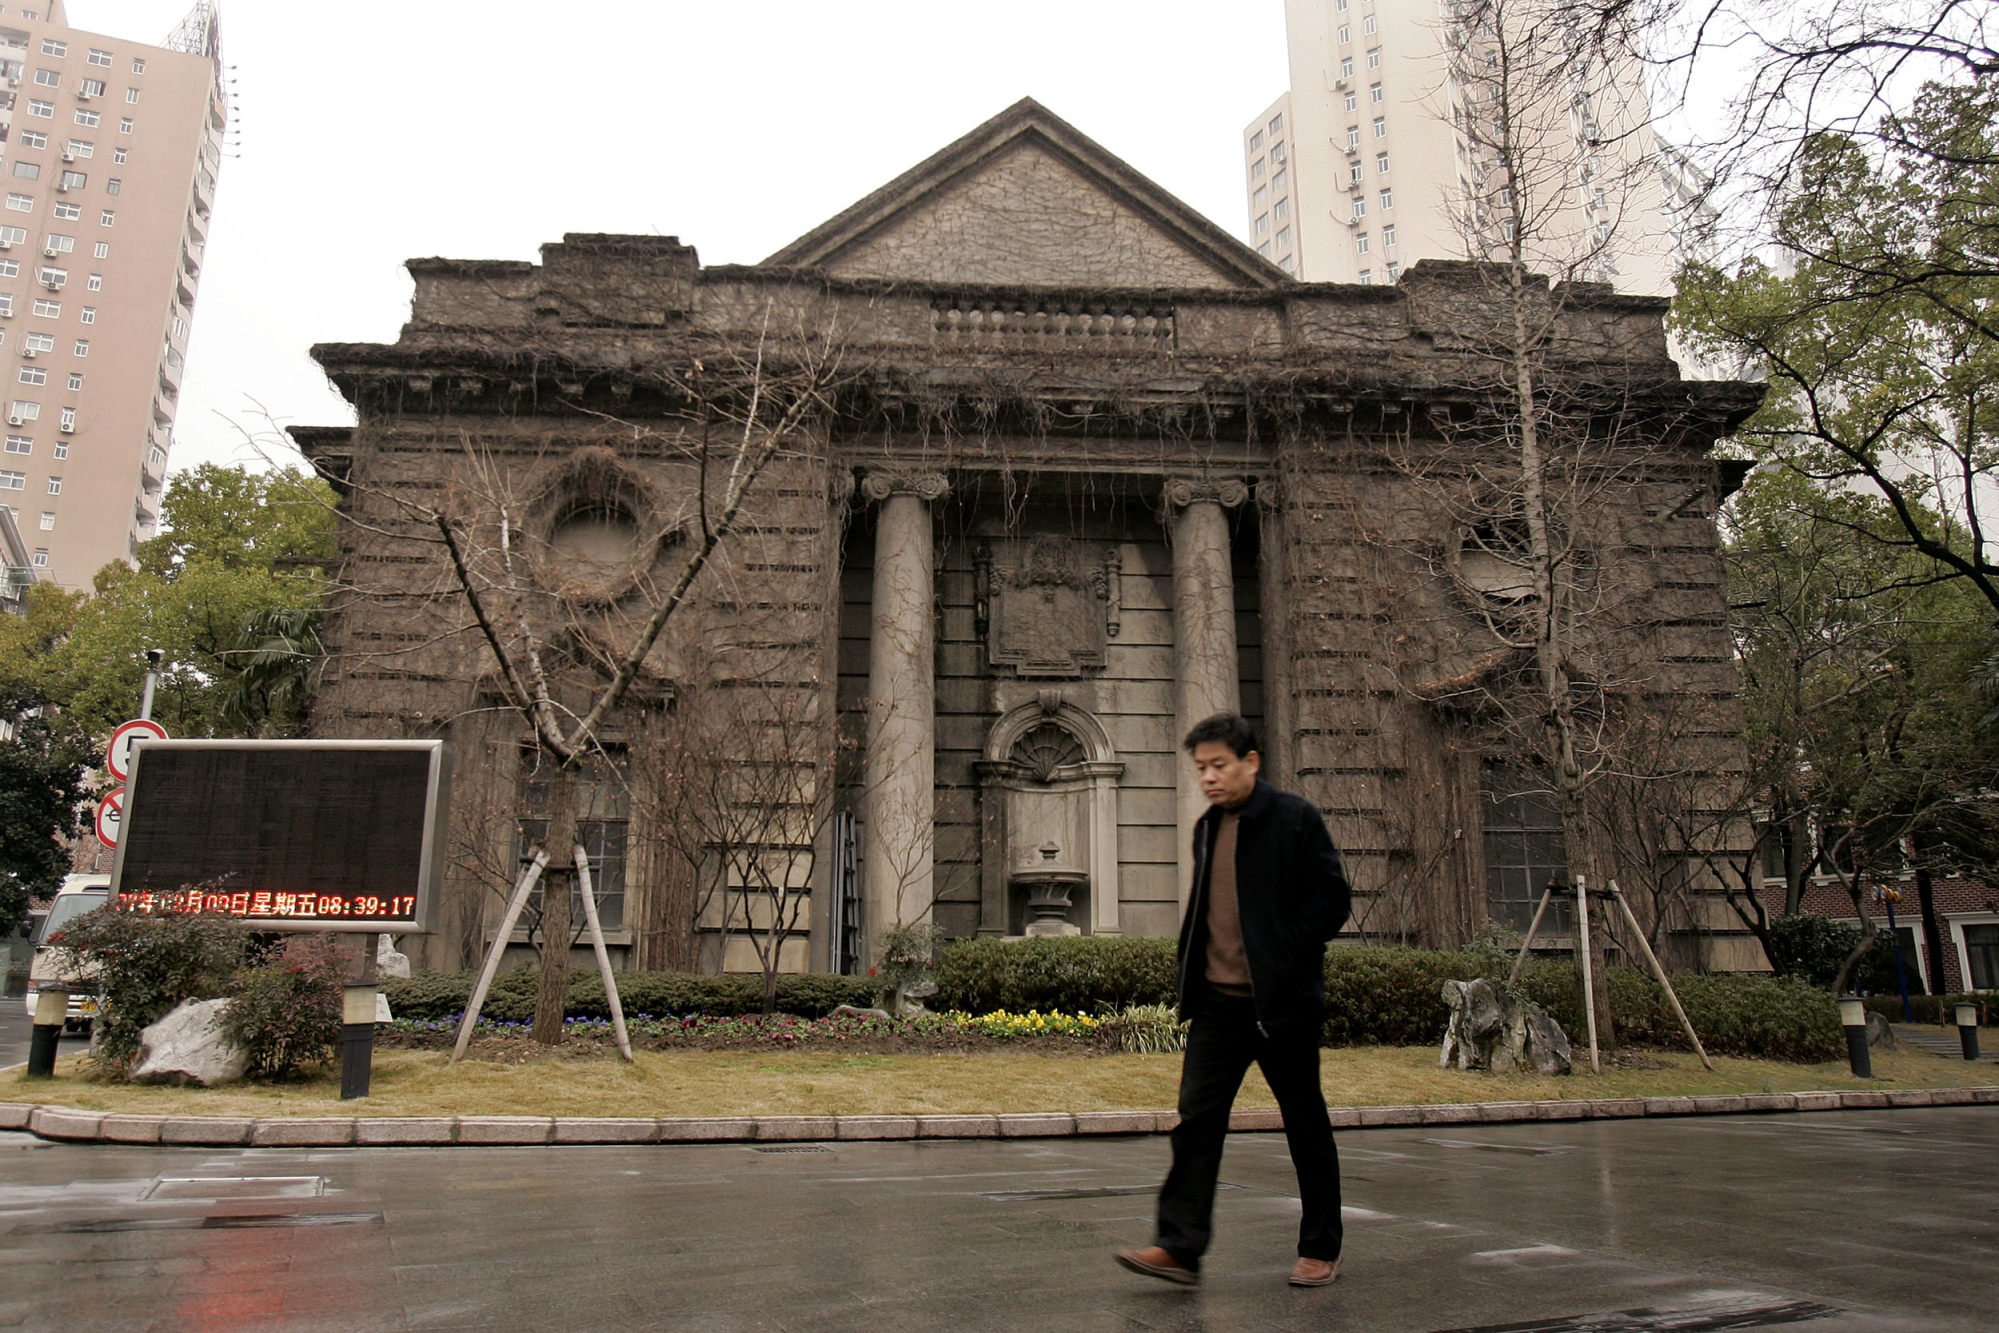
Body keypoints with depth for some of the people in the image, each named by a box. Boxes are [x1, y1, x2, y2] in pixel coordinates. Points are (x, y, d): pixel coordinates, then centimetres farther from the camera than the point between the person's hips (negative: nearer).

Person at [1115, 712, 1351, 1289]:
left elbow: (1333, 899, -9)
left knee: (1305, 1124, 8)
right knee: (1196, 1118, -3)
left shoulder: (1296, 818, -6)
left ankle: (1321, 1249, 22)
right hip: (1217, 1000, 6)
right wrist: (1192, 971, 10)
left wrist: (1282, 961, -15)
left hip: (1281, 1002, -5)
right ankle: (1179, 1246, -1)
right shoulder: (1207, 828, 14)